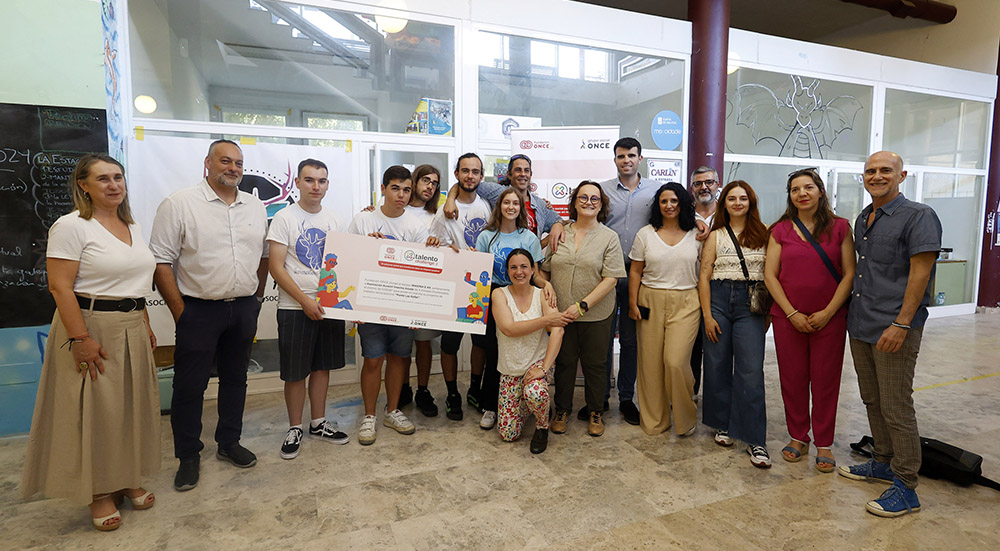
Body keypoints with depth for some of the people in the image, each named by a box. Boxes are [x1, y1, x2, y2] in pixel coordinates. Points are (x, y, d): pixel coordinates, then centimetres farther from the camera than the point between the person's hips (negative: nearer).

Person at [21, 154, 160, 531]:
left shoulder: (132, 226, 11)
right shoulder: (71, 225, -11)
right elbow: (60, 286, -16)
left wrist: (146, 327, 15)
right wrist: (80, 338, -21)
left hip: (131, 328, 7)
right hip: (91, 327, -7)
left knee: (133, 405, 13)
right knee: (95, 409, 3)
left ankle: (127, 479, 29)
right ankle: (99, 492, 19)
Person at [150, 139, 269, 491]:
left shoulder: (256, 207, 8)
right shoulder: (179, 204, -6)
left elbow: (264, 255, 16)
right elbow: (161, 262, -8)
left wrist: (257, 297, 10)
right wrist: (180, 311, -10)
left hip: (244, 308, 5)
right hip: (199, 310, -4)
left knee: (235, 378, 15)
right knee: (189, 385, 4)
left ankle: (229, 443, 31)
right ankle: (188, 456, 21)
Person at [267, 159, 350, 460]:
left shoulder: (334, 220, 8)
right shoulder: (285, 217, -6)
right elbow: (276, 268, -10)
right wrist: (306, 300, -16)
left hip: (330, 305, 4)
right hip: (295, 308, -4)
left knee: (322, 366, 13)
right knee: (295, 372, 5)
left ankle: (319, 423, 28)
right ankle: (295, 428, 21)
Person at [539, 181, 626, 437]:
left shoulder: (609, 237, -3)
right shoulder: (560, 234, 6)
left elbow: (610, 279, -10)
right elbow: (544, 269, 12)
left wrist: (582, 306, -17)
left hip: (595, 315, -2)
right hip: (561, 312, 2)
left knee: (594, 364, 9)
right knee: (563, 361, 12)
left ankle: (595, 412, 28)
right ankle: (562, 410, 29)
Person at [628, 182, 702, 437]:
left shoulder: (695, 235, 6)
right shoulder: (645, 234, 7)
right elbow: (635, 272, 7)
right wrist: (633, 303, 2)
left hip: (685, 303, -1)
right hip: (651, 302, 1)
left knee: (676, 361, -11)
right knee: (650, 362, 3)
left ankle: (685, 419, 14)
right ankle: (654, 421, 21)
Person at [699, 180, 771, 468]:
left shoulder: (763, 234, 8)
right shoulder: (716, 236, 8)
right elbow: (704, 277, 3)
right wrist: (707, 315, -4)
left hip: (751, 305, -1)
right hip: (719, 300, 1)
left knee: (751, 371, -6)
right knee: (717, 366, 6)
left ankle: (755, 439, 2)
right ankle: (722, 424, 24)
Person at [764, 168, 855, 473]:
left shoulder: (840, 227, 2)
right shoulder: (781, 230, 4)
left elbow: (849, 274, -1)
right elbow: (770, 275, 0)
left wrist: (828, 312, -10)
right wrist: (792, 313, -8)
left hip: (830, 318, -1)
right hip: (788, 317, 1)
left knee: (826, 381, 6)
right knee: (792, 379, 8)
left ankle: (824, 444, 20)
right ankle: (798, 437, 24)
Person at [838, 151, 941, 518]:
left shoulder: (918, 216, -8)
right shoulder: (863, 219, 15)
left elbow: (920, 272, -15)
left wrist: (901, 324, -19)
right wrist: (856, 313, 15)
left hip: (894, 328, -8)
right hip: (860, 325, 8)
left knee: (896, 407, -2)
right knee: (872, 400, 16)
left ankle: (905, 488, 10)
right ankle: (884, 463, 32)